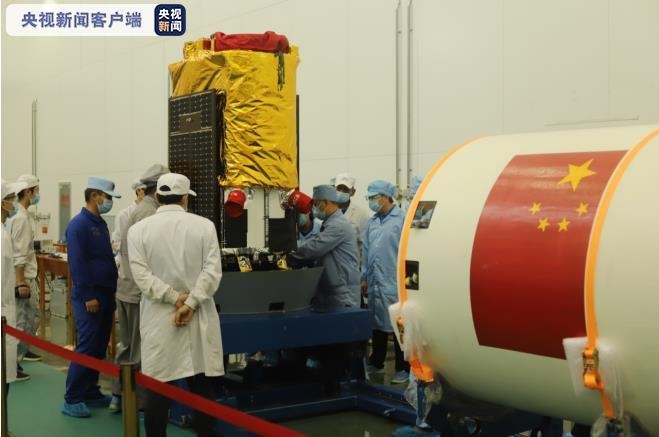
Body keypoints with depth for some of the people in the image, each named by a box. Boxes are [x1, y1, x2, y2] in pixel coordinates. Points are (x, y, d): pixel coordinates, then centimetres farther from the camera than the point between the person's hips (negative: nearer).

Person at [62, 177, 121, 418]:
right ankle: (72, 399, 0)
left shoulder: (101, 223, 14)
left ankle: (90, 392, 22)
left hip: (105, 295, 9)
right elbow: (77, 264, -18)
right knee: (86, 348, -7)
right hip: (89, 298, -8)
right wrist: (88, 296, -19)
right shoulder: (78, 225, -13)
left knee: (99, 348, 12)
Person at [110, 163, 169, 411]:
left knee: (127, 347, 17)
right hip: (140, 291, -9)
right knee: (141, 352, -1)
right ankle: (139, 405, 5)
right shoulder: (149, 213, -17)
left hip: (125, 289, 10)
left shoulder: (138, 210, 14)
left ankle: (118, 396, 26)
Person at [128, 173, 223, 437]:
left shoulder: (138, 229, -1)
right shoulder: (204, 226, -1)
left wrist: (176, 297, -11)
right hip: (198, 318, 0)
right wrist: (190, 304, -12)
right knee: (202, 387, 9)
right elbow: (212, 271, -9)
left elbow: (142, 275, -10)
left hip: (158, 319, 0)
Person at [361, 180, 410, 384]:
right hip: (375, 283, 7)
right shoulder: (372, 222, 11)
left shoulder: (402, 219, -12)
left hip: (394, 283, -7)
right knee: (377, 324, 17)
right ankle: (376, 363, 31)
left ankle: (403, 369, 11)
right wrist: (364, 277, 17)